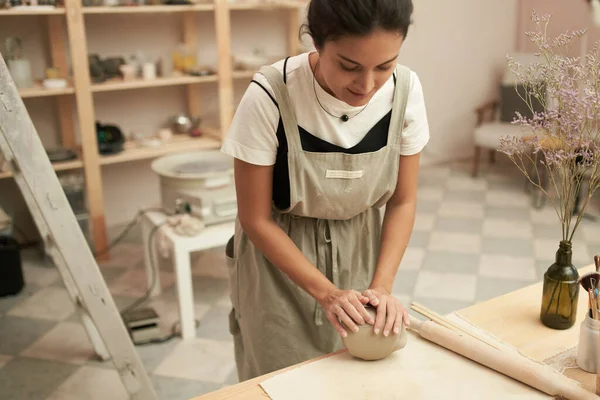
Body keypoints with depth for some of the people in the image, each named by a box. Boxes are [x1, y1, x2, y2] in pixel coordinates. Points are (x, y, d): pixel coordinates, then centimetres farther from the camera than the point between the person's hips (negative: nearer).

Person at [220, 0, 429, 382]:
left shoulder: (406, 90, -17)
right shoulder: (270, 96, -27)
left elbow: (403, 201, -5)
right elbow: (256, 219, -16)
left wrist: (381, 285, -15)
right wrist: (326, 292, -18)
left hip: (362, 254, 3)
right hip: (280, 257, -3)